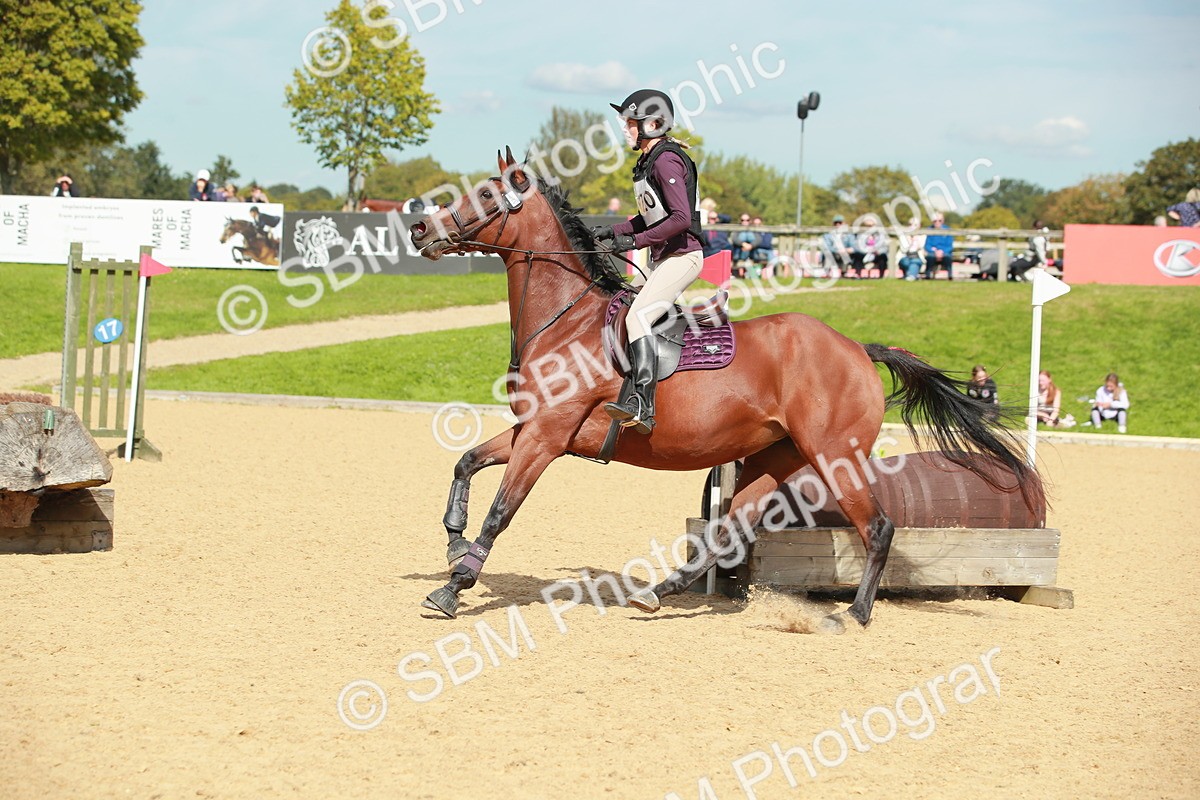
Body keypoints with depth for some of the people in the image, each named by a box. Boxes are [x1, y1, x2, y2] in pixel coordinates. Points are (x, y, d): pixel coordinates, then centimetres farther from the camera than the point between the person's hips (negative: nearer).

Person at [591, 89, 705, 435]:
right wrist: (613, 231, 12)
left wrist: (636, 240, -21)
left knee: (637, 317, -27)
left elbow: (681, 218, -24)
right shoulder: (647, 162, 15)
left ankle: (643, 406, -38)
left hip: (682, 255, -11)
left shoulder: (666, 160, -15)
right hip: (662, 259, 11)